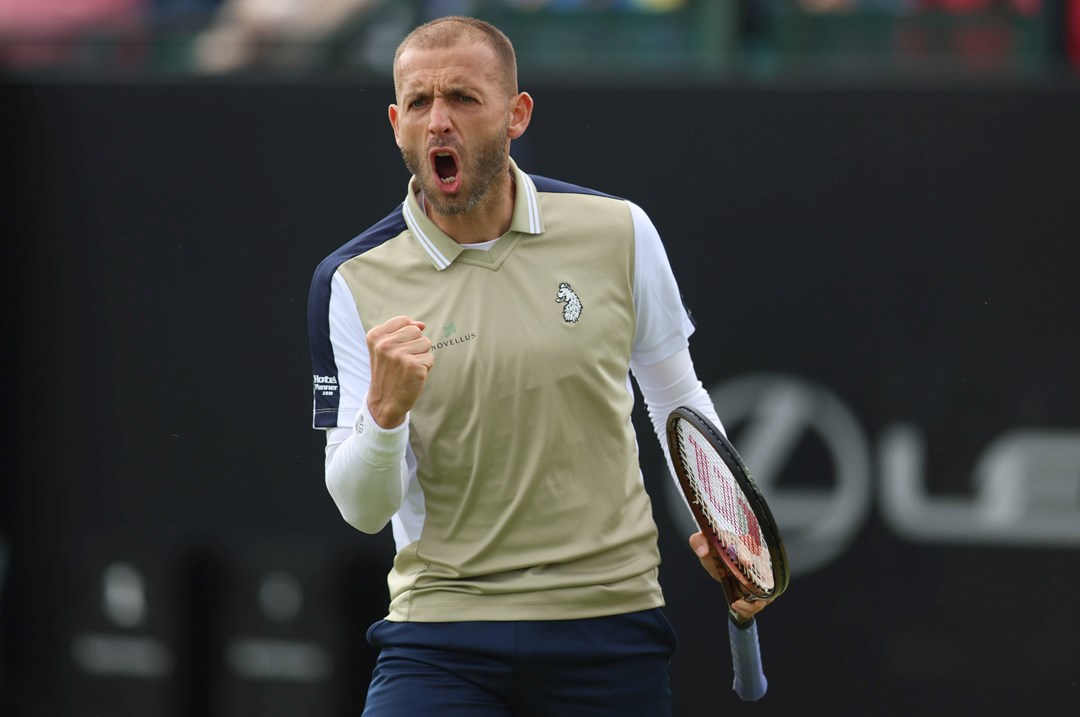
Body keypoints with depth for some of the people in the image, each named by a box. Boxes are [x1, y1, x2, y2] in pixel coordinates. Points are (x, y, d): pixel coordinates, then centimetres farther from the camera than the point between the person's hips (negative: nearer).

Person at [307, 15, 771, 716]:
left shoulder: (617, 232, 0)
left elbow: (676, 396, 16)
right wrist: (385, 411, -26)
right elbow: (363, 510, -6)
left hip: (609, 629, 2)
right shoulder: (354, 282, -4)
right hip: (440, 638, -1)